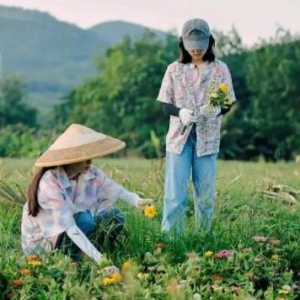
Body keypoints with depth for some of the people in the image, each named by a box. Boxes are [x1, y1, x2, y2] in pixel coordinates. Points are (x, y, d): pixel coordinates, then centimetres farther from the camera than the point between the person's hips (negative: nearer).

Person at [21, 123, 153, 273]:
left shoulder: (91, 173, -12)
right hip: (39, 240, -7)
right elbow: (69, 228, -37)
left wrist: (137, 202, -39)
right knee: (85, 221, -31)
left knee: (114, 216, -10)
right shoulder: (50, 183, -31)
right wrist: (100, 260, -44)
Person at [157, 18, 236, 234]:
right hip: (179, 136, 0)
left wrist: (217, 109, -21)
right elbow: (166, 105, 1)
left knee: (205, 192, 6)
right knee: (175, 193, -3)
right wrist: (180, 112, -21)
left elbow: (228, 103, 3)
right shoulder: (174, 69, 1)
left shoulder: (220, 69, 2)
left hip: (207, 137, 1)